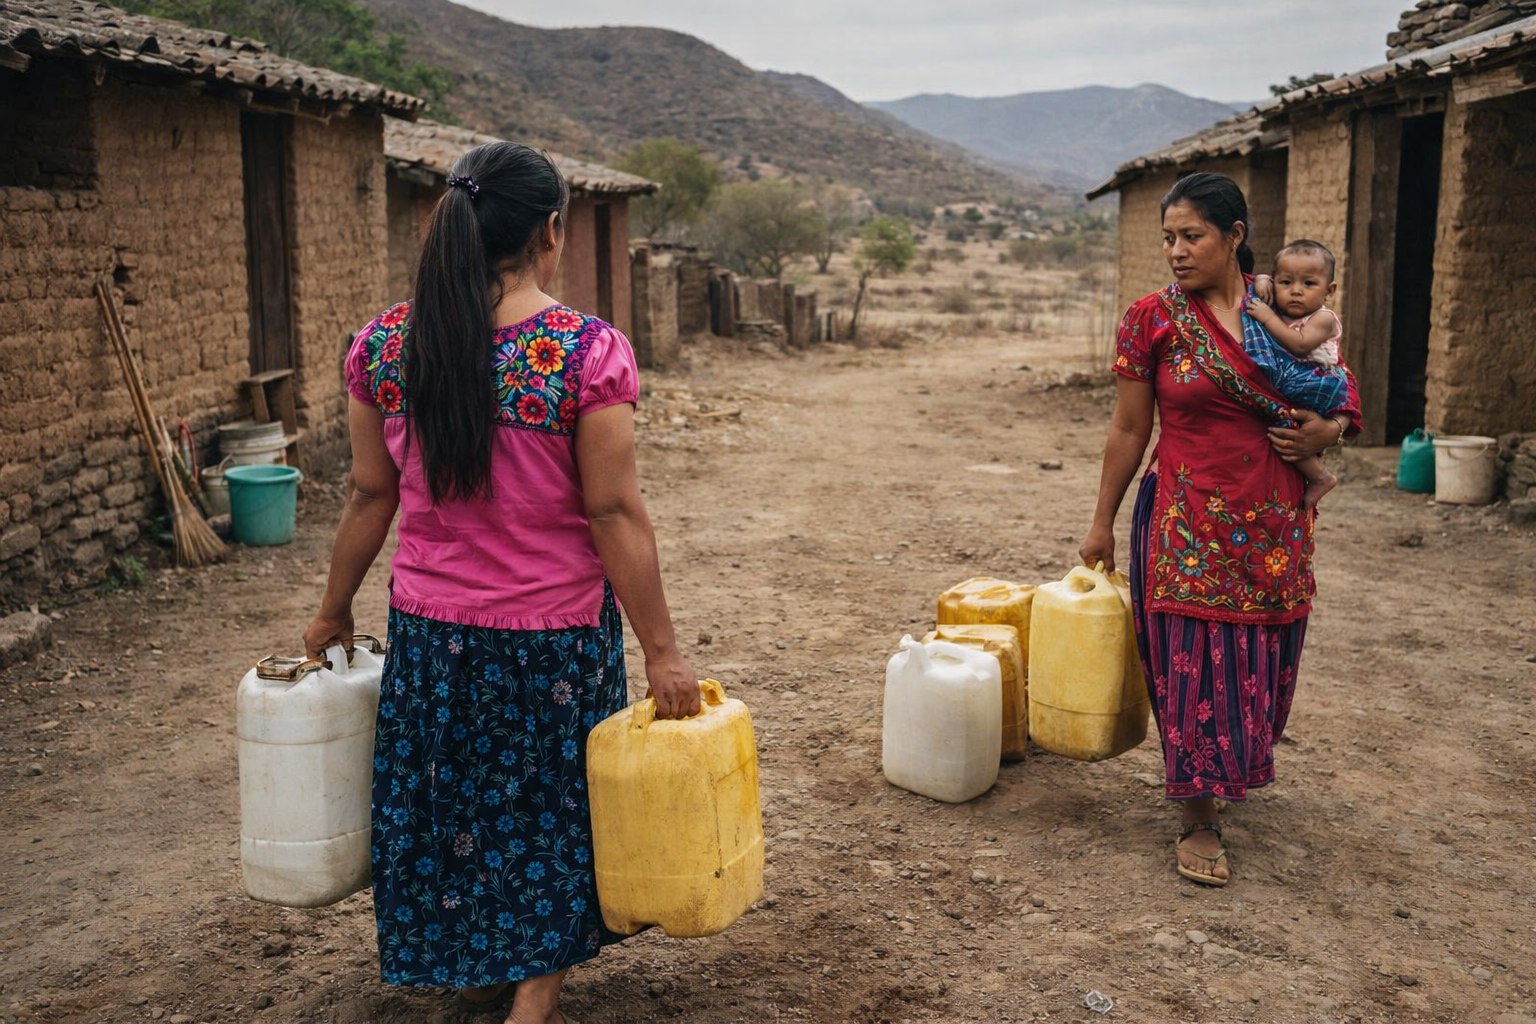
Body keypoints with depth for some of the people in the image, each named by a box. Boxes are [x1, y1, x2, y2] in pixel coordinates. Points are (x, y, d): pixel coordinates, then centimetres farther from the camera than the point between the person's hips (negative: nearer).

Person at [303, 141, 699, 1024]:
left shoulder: (385, 345, -6)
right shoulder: (589, 353, -18)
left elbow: (372, 494, 1)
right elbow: (614, 513, -18)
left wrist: (335, 610, 15)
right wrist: (662, 651, -11)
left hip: (431, 627, 4)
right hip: (555, 631, -3)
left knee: (449, 793, 22)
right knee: (552, 796, 18)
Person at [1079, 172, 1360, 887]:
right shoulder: (1151, 319, -5)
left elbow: (1342, 401, 14)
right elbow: (1128, 431, 1)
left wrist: (1328, 432, -9)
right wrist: (1102, 524, 4)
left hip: (1275, 525, 3)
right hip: (1188, 523, -3)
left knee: (1263, 659, 12)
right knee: (1193, 661, -1)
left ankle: (1235, 765, 41)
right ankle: (1198, 820, 13)